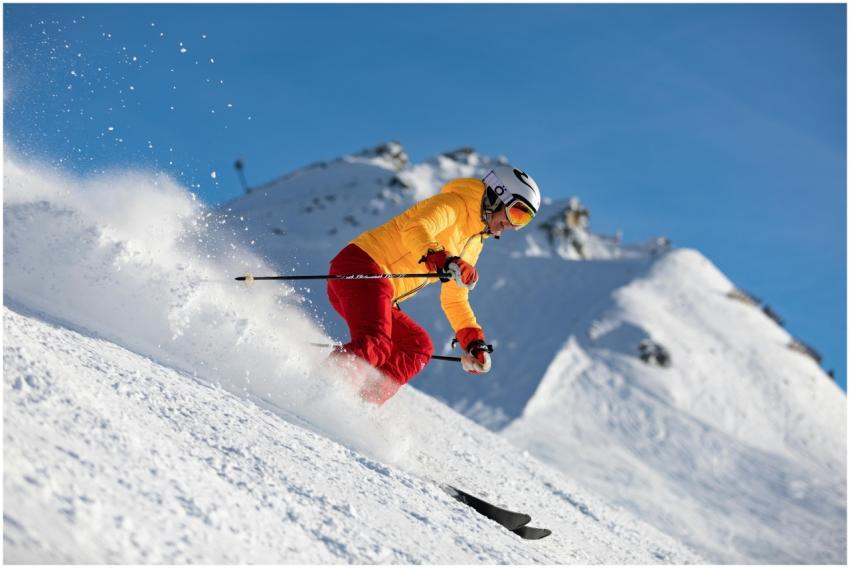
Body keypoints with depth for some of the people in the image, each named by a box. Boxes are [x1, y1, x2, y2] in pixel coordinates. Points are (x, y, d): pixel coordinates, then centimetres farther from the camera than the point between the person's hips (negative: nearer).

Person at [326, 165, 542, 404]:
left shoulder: (474, 243, 24)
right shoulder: (455, 203, -3)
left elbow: (455, 300, 30)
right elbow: (415, 230, -24)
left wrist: (474, 342, 19)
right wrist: (445, 262, -40)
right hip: (360, 267, -10)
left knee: (419, 347, 2)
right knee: (374, 347, -27)